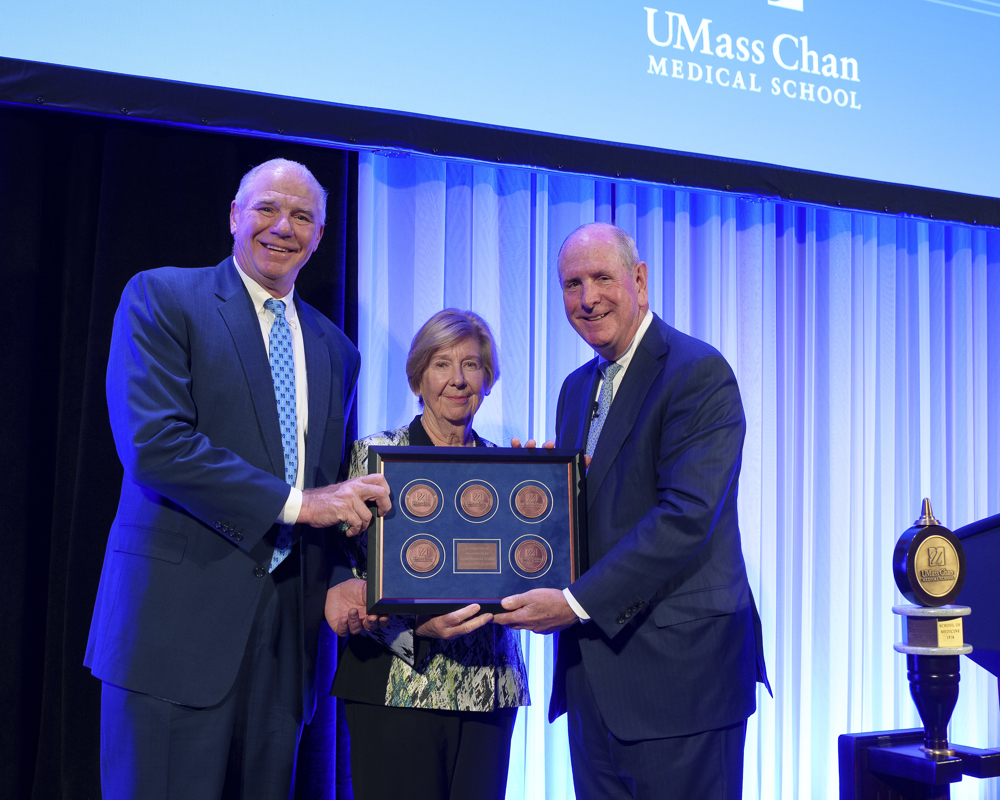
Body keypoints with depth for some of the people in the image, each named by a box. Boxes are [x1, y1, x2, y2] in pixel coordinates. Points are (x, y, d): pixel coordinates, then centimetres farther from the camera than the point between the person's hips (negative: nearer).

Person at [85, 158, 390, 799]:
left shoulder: (337, 350, 16)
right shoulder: (161, 298, 0)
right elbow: (153, 443, -14)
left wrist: (339, 582, -2)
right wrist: (294, 503, -15)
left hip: (286, 631, 5)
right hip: (179, 620, -5)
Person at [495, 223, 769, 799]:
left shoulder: (699, 373, -10)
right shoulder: (577, 388, 17)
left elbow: (687, 515, -20)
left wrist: (576, 602, -20)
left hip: (677, 664, -7)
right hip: (593, 667, 8)